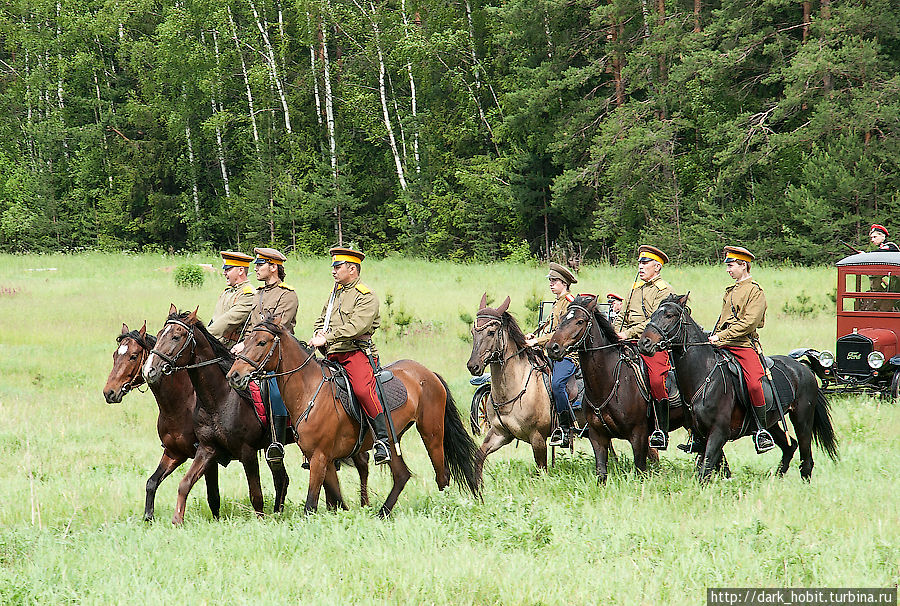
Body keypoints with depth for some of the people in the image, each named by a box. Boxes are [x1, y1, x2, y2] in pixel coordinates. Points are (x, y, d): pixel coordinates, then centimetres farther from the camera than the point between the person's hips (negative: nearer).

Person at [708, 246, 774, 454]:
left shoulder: (755, 291, -4)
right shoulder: (731, 291, 21)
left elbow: (748, 323, -14)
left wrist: (721, 337, -16)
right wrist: (714, 337, 11)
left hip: (744, 345, -8)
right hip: (723, 345, 8)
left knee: (754, 384, -26)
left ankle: (762, 431, -12)